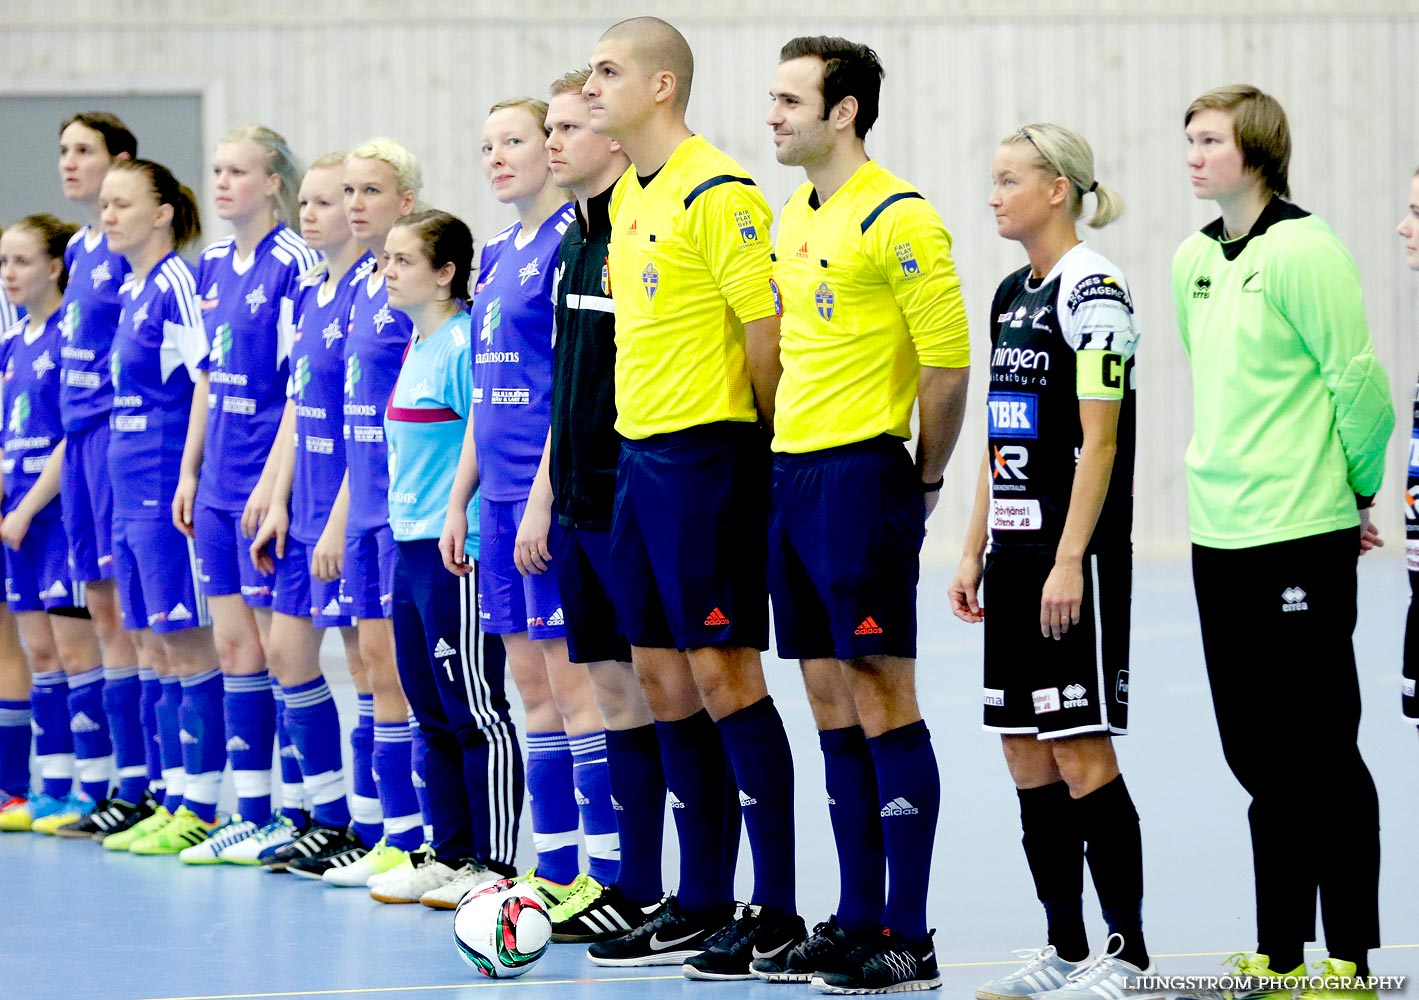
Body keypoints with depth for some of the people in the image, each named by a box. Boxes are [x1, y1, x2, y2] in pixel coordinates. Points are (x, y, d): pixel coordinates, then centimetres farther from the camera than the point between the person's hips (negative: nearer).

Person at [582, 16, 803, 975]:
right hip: (640, 455, 9)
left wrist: (758, 437, -7)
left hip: (707, 455, -9)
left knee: (723, 676, -7)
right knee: (664, 678, 10)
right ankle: (702, 904, 17)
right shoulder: (628, 196, 14)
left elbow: (767, 322, -15)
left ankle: (778, 911, -1)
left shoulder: (717, 193, -14)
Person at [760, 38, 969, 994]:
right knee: (833, 705, 10)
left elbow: (949, 365, -13)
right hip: (793, 475, 8)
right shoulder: (794, 216, 14)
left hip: (861, 474, -8)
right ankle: (857, 923, 16)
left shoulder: (898, 217, -12)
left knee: (884, 699, -6)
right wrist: (787, 440, 15)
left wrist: (922, 482, -5)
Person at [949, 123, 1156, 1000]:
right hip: (1015, 553, 9)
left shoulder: (1091, 288, -11)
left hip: (1076, 556, -9)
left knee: (1081, 754, -7)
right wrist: (974, 552, 16)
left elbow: (1099, 441, -16)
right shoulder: (1011, 294, 15)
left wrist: (1069, 562, -20)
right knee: (1026, 755, 8)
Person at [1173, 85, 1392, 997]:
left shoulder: (1302, 252, -11)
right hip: (1220, 536, 7)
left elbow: (1360, 383, -10)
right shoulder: (1193, 261, 12)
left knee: (1318, 751, -3)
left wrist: (1358, 490, 0)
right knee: (1257, 752, 11)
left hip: (1300, 539, -7)